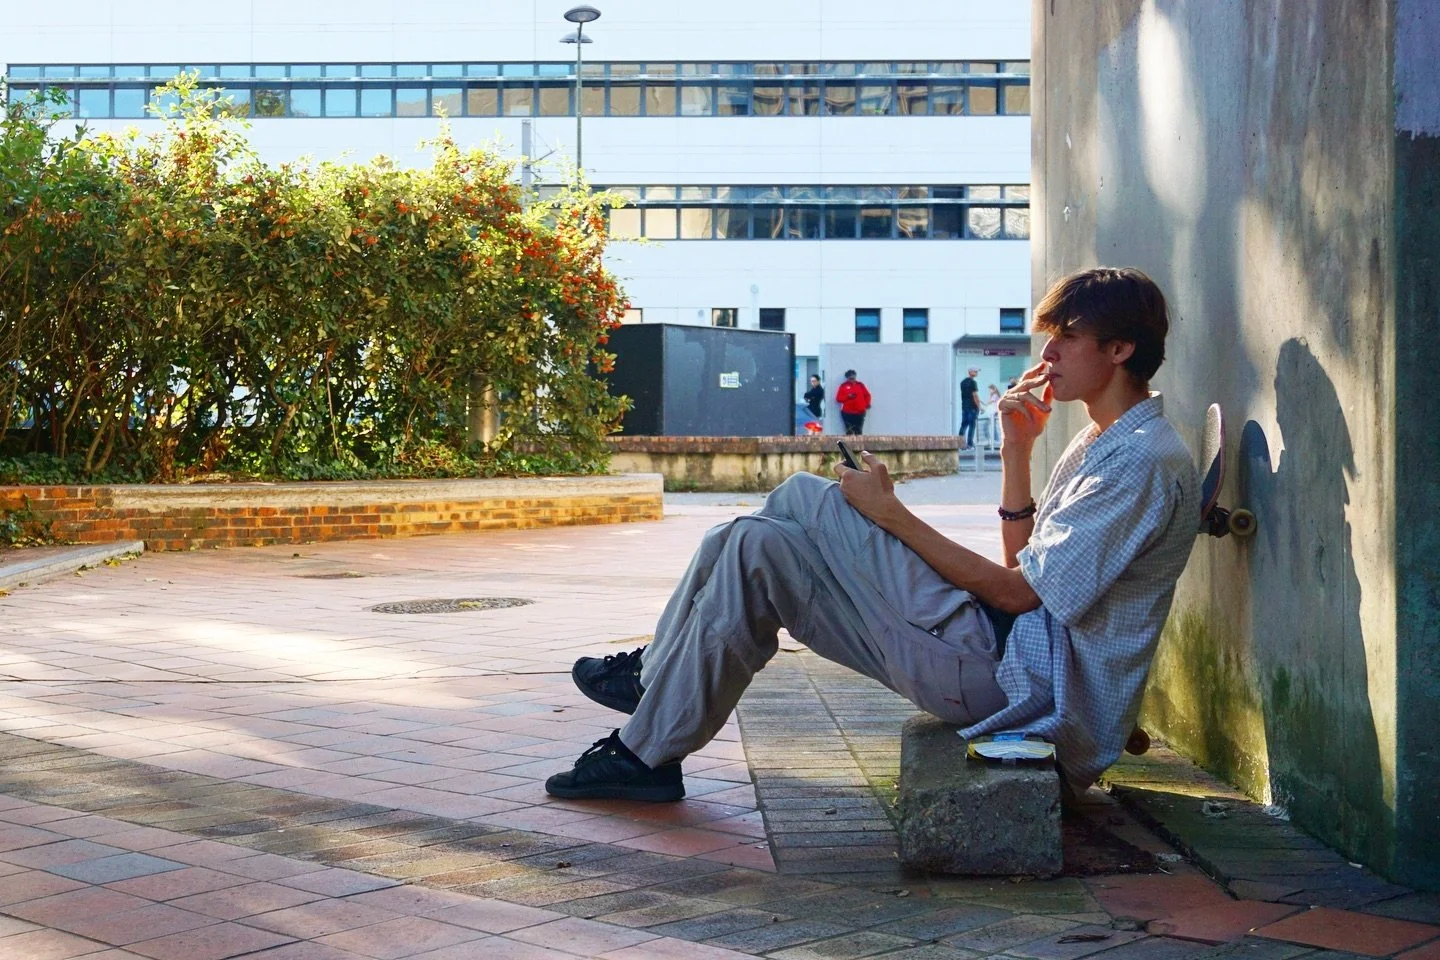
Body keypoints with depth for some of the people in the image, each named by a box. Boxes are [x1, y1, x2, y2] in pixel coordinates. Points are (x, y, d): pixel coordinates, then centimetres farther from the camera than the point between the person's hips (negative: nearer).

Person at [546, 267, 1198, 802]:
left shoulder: (1142, 463, -14)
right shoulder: (1098, 443, 17)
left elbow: (1018, 590, -17)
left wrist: (893, 515, -11)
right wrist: (1017, 449, 6)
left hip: (1016, 678, -10)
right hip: (1010, 655, 10)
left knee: (758, 549, -13)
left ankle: (645, 753, -2)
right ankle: (658, 672, 11)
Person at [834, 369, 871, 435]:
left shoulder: (860, 385, 9)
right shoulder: (844, 386, 2)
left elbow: (867, 395, 13)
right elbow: (838, 398, -2)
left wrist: (867, 404, 0)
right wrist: (847, 397, -16)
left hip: (859, 412, 2)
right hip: (847, 413, -2)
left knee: (858, 431, 4)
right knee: (849, 431, -5)